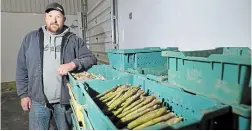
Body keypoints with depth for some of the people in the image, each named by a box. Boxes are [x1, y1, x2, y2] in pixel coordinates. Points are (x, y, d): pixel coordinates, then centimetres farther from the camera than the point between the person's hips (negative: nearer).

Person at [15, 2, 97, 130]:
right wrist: (23, 94, 4)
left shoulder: (74, 40, 0)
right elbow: (22, 69, 7)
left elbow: (91, 58, -4)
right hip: (38, 100, 1)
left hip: (65, 100, 0)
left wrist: (73, 64, -22)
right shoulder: (31, 38, 5)